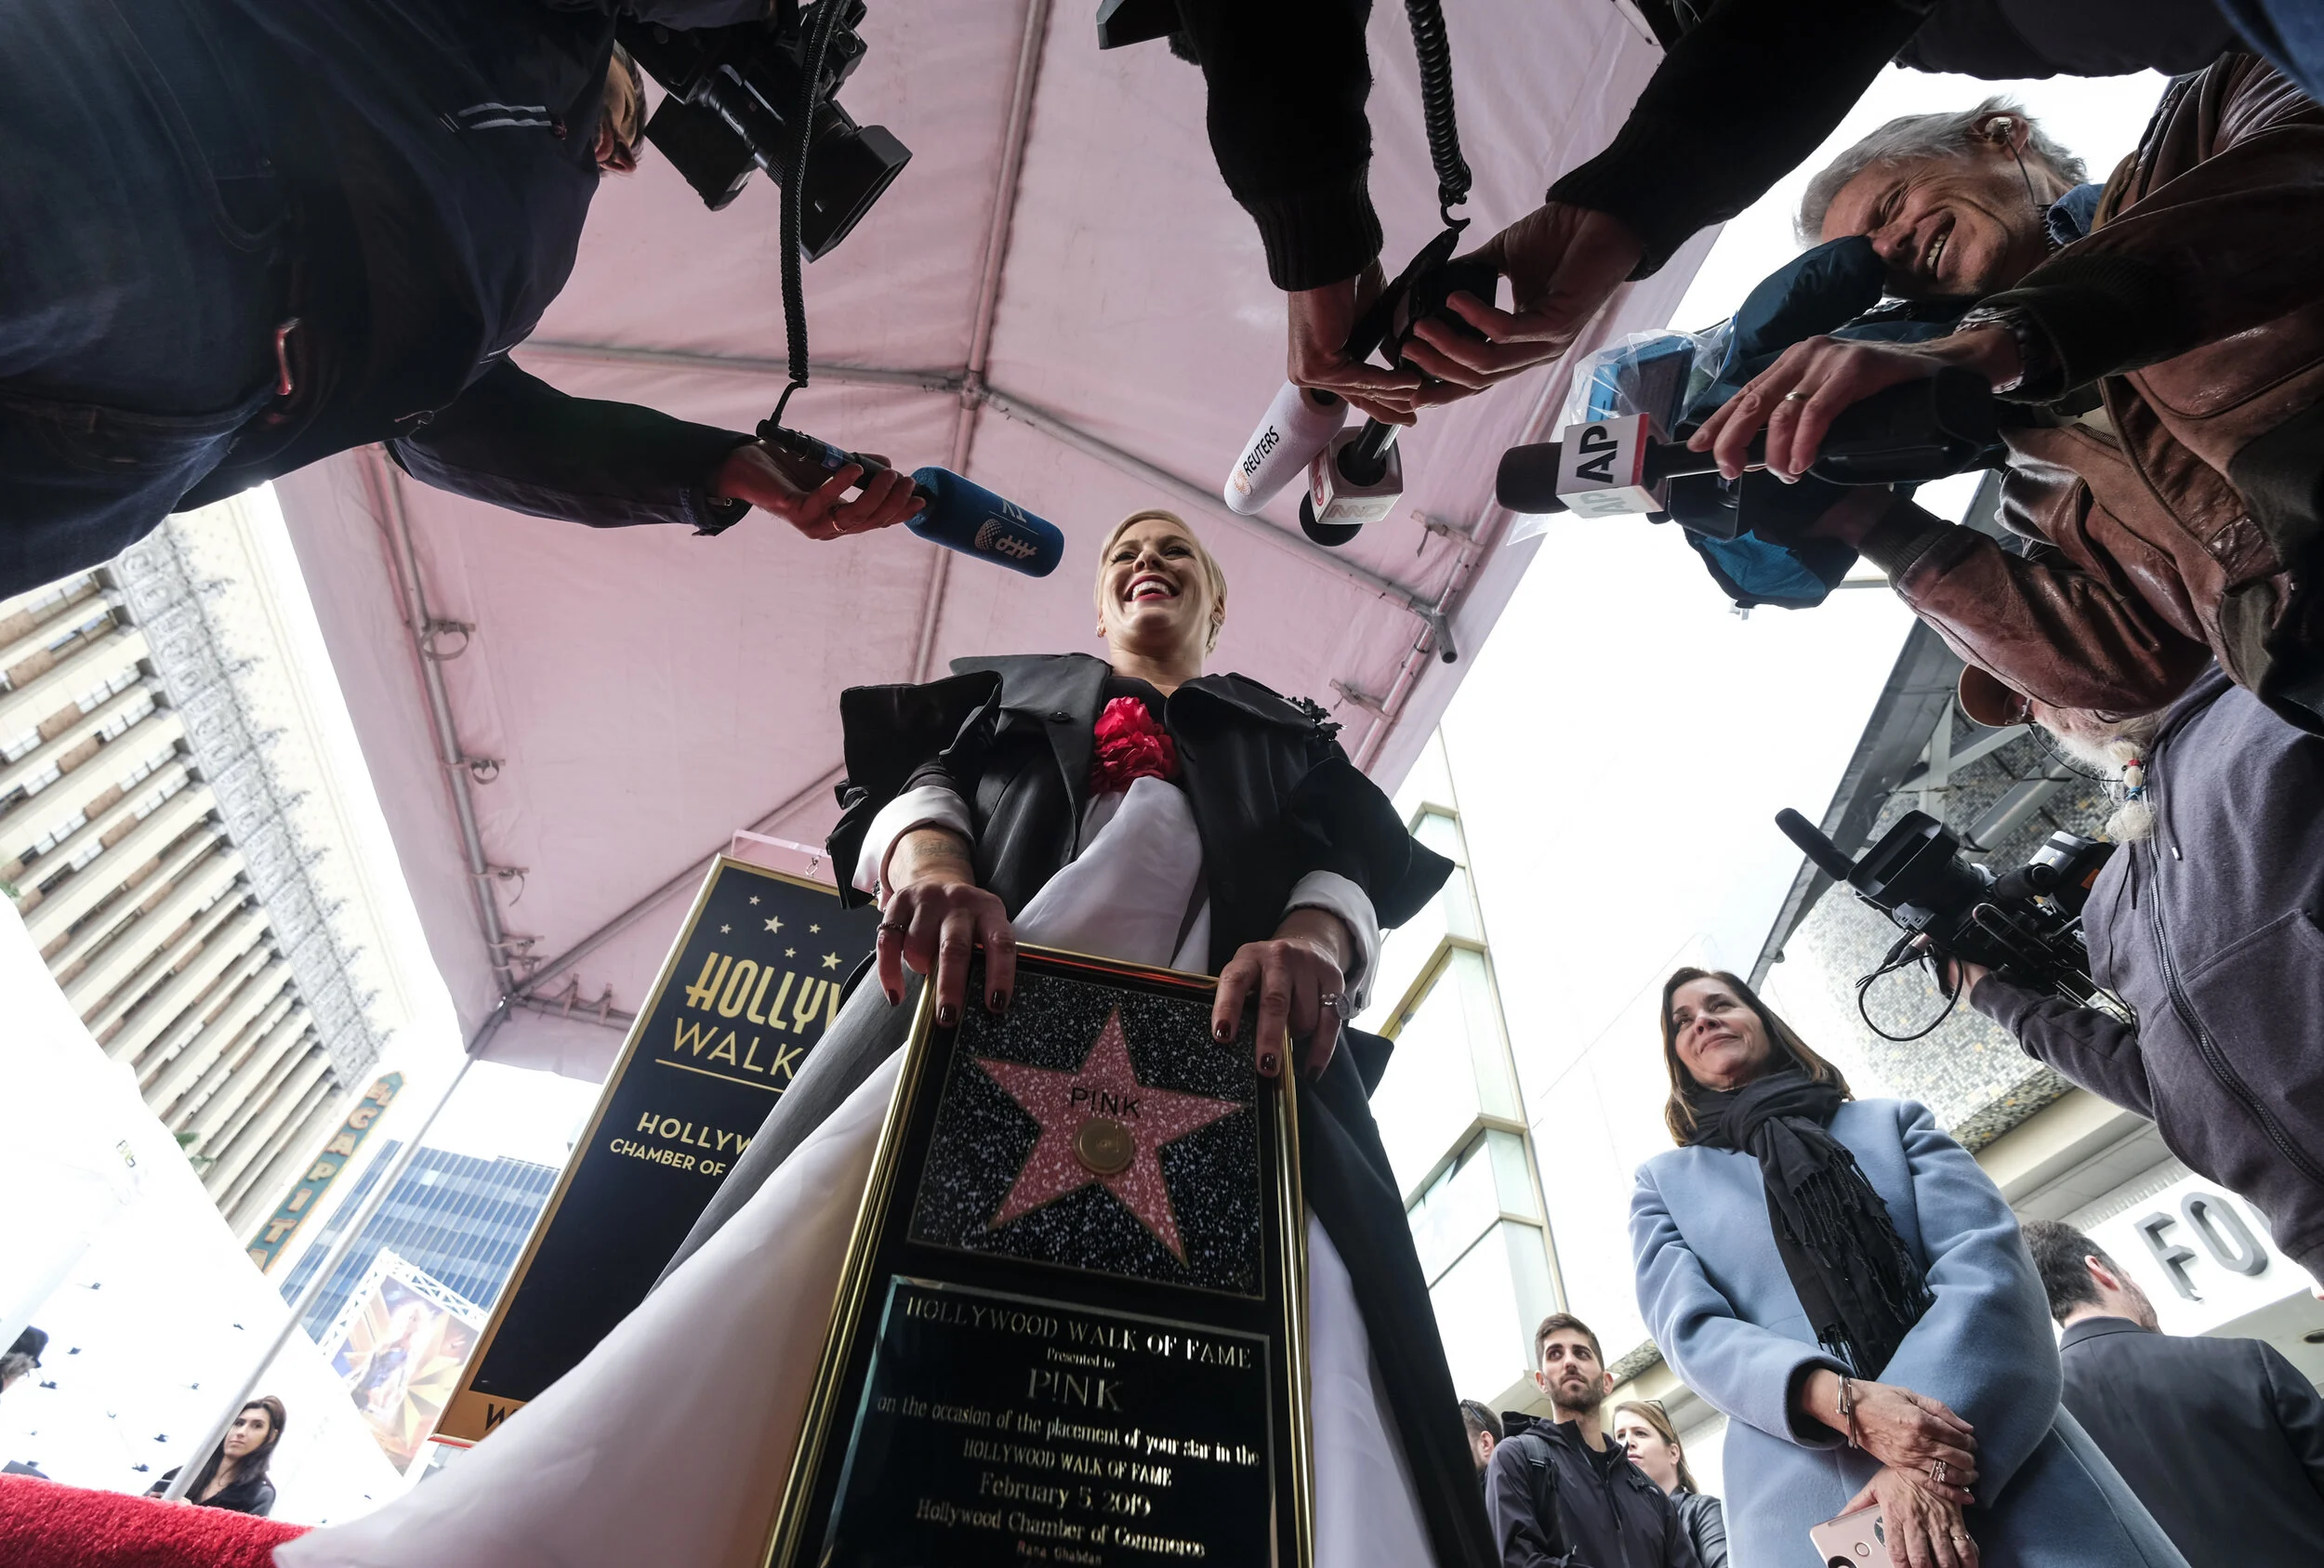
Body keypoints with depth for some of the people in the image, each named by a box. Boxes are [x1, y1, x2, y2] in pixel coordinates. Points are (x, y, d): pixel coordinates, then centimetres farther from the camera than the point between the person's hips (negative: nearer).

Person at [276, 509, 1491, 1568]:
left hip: (1231, 1043, 1)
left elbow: (1363, 871, 12)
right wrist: (934, 863, -16)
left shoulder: (1292, 738, 32)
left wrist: (1311, 942, -16)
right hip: (988, 1000, 0)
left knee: (1273, 1337, -24)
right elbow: (908, 783, 12)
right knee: (825, 1256, -20)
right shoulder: (1010, 689, 32)